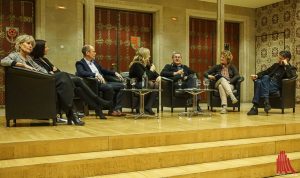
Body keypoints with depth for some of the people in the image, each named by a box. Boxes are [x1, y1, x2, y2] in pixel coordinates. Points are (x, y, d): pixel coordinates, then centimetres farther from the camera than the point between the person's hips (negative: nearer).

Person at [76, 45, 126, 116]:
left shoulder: (94, 62, 22)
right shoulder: (80, 63, -2)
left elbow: (103, 70, 31)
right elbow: (81, 73, -22)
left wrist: (115, 73, 17)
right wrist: (96, 74, -32)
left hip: (103, 82, 8)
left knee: (121, 85, -6)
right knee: (109, 87, -33)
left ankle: (117, 109, -9)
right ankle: (111, 110, -17)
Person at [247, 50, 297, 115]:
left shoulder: (291, 68, 10)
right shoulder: (276, 65, 30)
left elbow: (291, 76, -13)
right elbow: (266, 72, 25)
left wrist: (286, 65, -9)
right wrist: (257, 75, 6)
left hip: (276, 87, -5)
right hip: (267, 85, 5)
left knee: (265, 77, -33)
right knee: (258, 82, -30)